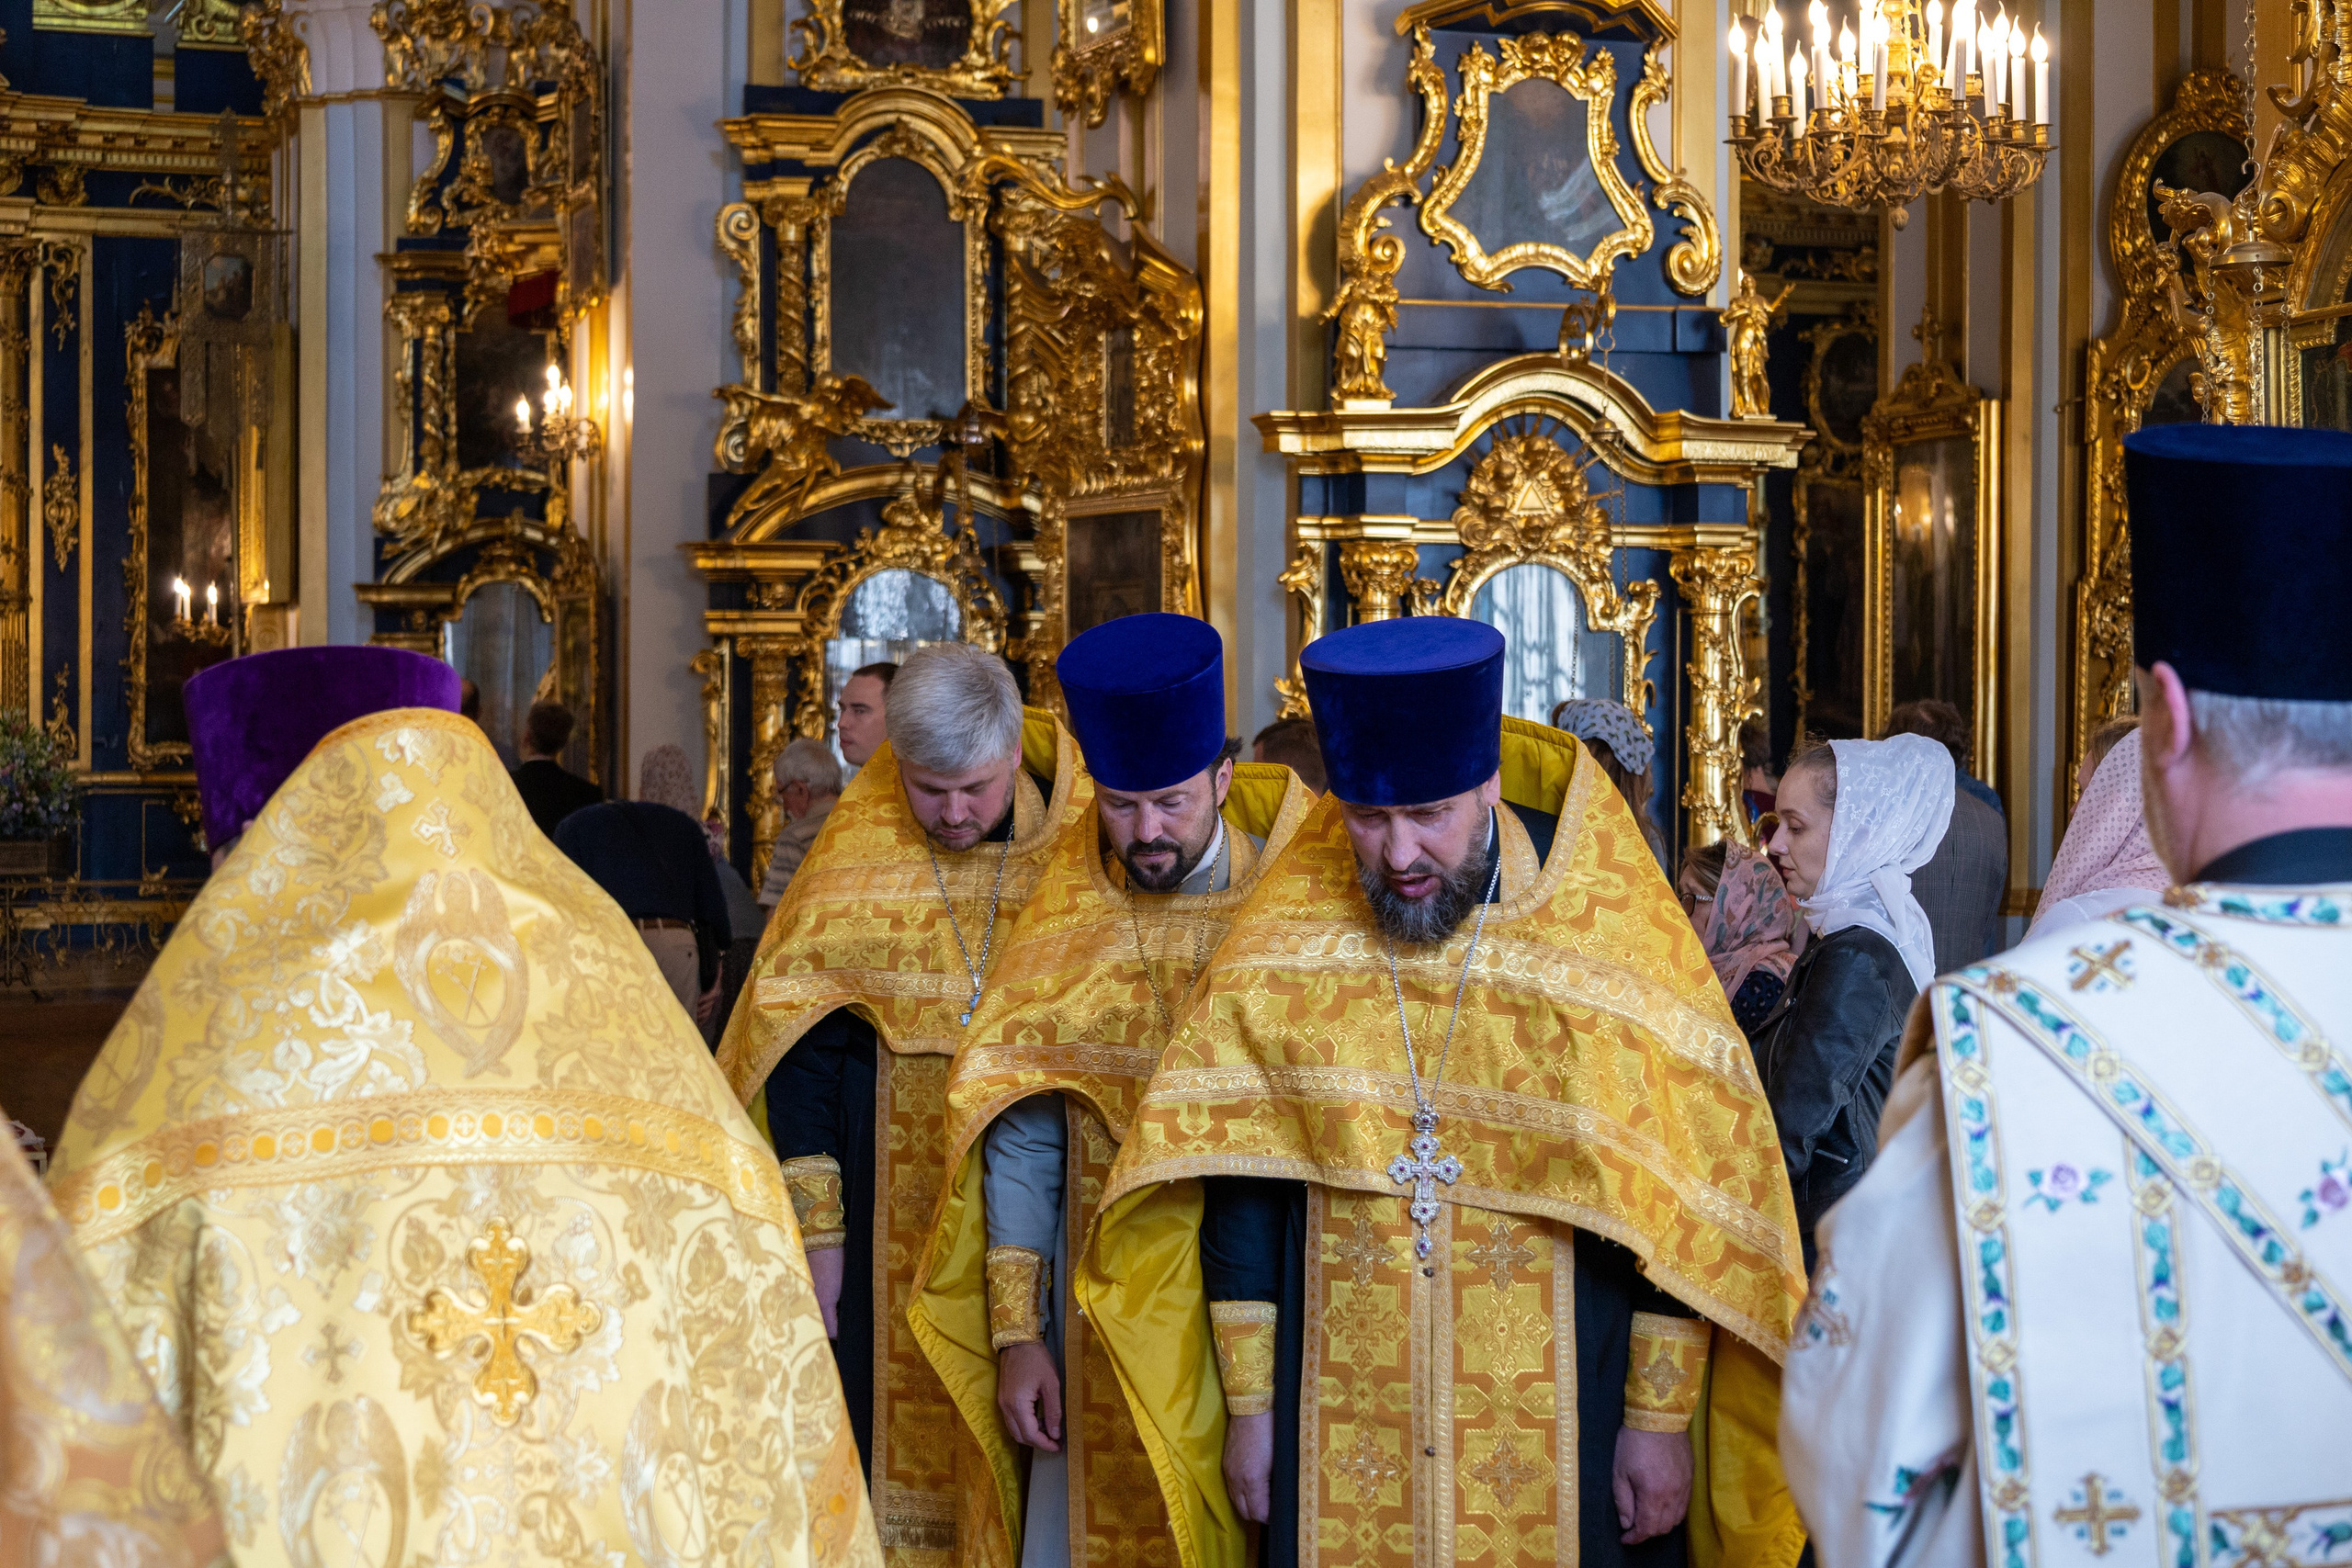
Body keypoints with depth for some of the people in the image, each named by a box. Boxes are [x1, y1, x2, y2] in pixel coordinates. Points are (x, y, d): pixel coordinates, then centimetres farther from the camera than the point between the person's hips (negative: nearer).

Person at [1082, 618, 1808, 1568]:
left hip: (1558, 1441, -2)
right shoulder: (1281, 948, -3)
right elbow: (1239, 1189, 3)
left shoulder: (1614, 935, -9)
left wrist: (1662, 1417, -5)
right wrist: (1249, 1403, 4)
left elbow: (1682, 1199, -5)